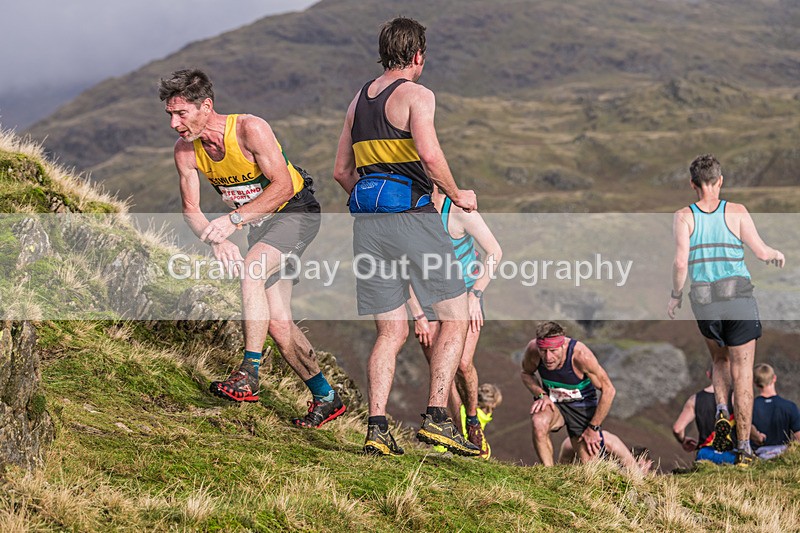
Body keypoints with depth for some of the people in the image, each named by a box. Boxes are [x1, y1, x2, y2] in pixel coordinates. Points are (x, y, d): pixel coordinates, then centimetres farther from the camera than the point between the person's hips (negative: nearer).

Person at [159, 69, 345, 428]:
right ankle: (325, 398, 16)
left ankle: (248, 375, -34)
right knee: (278, 324, 1)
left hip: (296, 211, -7)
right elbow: (190, 209, -5)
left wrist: (233, 219, -36)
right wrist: (215, 239, -26)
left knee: (251, 270, -33)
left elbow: (283, 186, -28)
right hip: (259, 223, 7)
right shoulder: (186, 151, -10)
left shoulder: (250, 129, -27)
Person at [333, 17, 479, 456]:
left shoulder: (359, 99, 18)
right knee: (455, 318, 3)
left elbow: (341, 171, 20)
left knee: (391, 332, 10)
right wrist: (457, 196, -4)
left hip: (367, 220, 7)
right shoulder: (416, 94, -4)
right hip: (411, 214, -7)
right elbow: (430, 156, -18)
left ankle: (376, 428, -1)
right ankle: (436, 417, -7)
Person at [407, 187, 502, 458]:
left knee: (462, 363, -18)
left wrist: (475, 295, -18)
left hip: (466, 291, -3)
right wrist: (417, 314, -8)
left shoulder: (458, 210, -23)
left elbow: (494, 252, -15)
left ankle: (473, 420, 8)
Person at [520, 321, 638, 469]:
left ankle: (607, 442, 35)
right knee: (538, 423, -33)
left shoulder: (581, 355, -33)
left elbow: (608, 390, -22)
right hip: (553, 402, 2)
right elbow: (526, 373, 1)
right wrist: (540, 394, -18)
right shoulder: (532, 350, -23)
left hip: (582, 405, -2)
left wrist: (593, 428, -16)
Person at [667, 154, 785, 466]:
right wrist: (778, 255, 18)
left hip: (704, 301, 2)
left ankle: (722, 413, 5)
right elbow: (761, 252, -4)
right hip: (739, 298, -1)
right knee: (742, 375, 4)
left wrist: (676, 296, 3)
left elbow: (681, 261, -11)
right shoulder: (736, 212, -3)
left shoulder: (684, 217, -3)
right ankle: (743, 449, 2)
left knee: (720, 360, 27)